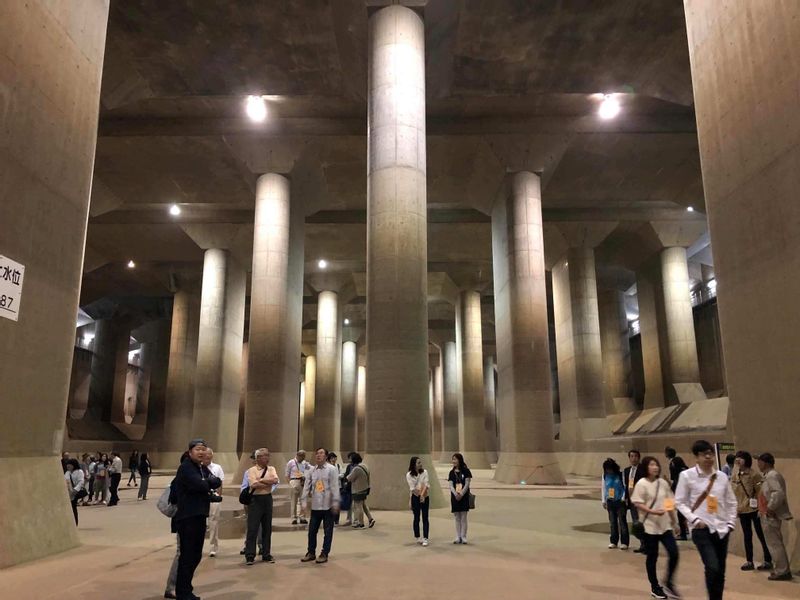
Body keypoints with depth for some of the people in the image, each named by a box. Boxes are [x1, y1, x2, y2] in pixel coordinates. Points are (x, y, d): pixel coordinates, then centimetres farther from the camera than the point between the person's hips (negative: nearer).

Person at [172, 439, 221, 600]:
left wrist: (206, 483, -11)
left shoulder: (204, 469, 16)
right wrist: (209, 484, -5)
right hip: (187, 517, -8)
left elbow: (217, 482, 4)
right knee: (187, 555, -2)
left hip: (200, 516, 9)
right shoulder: (185, 467, -11)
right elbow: (199, 484, -24)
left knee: (196, 555, 15)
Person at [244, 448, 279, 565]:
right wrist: (268, 483, -14)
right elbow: (253, 484, -21)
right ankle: (249, 556, 5)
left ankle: (266, 554, 21)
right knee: (252, 528, -3)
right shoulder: (251, 470, -5)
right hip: (255, 500, -4)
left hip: (267, 499, 4)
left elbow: (275, 480, -11)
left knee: (267, 528, 11)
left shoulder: (271, 469, 7)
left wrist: (261, 480, -15)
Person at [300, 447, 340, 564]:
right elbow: (307, 487, 8)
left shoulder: (331, 470, -6)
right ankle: (311, 552, 24)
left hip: (328, 506, -4)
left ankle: (324, 554, 15)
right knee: (312, 530, 10)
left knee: (328, 531, 4)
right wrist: (304, 502, 2)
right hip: (315, 505, 4)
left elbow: (335, 487, -9)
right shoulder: (311, 471, 7)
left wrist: (335, 503, -13)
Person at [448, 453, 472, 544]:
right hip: (455, 497, 3)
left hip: (464, 496, -3)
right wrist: (456, 494, -15)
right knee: (457, 518, 7)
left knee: (463, 518, -1)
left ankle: (463, 537, 4)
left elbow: (467, 484, -7)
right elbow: (451, 485, 1)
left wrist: (461, 494, -16)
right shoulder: (452, 472, 7)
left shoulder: (466, 470, -3)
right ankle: (458, 537, 11)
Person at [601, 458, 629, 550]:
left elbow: (625, 487, -7)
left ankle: (624, 542, 5)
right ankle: (613, 541, 19)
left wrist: (623, 498, -11)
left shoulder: (621, 475, -10)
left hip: (620, 502, -4)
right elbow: (603, 488, 9)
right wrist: (604, 501, 8)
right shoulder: (605, 476, 2)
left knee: (622, 522, -3)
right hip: (610, 502, 4)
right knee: (612, 522, 10)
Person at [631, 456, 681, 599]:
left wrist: (674, 522, 14)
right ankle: (655, 587, 22)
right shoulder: (641, 483, -10)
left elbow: (670, 504, 13)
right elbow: (637, 504, -13)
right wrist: (653, 512, -24)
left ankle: (668, 582, 19)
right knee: (652, 557, 5)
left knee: (674, 553, -3)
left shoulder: (663, 483, 6)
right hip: (650, 526, -5)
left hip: (665, 525, 5)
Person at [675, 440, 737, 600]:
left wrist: (731, 523, 6)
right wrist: (694, 519, -12)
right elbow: (680, 502, -2)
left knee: (720, 572, 10)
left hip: (722, 529, 4)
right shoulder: (687, 475, -6)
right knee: (712, 568, -17)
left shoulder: (722, 476, 6)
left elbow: (731, 502, 15)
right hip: (702, 529, -4)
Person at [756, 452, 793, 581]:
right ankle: (783, 569, 24)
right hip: (769, 516, 10)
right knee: (776, 543, 16)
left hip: (770, 516, -10)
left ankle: (782, 571, 4)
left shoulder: (772, 475, -17)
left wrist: (770, 508, -23)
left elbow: (779, 493, -30)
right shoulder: (770, 475, 14)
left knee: (774, 543, -3)